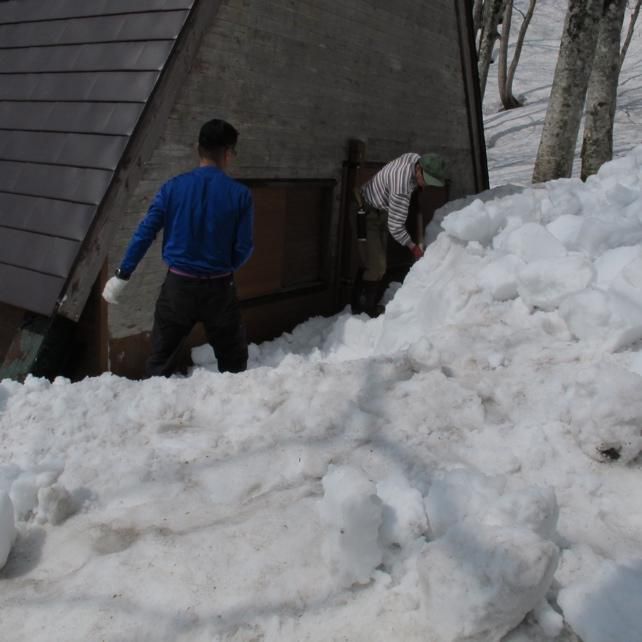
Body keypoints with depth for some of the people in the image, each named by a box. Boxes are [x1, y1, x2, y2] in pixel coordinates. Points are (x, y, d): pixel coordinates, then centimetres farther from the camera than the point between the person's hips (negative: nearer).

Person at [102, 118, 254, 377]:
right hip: (219, 288, -1)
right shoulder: (240, 194, -8)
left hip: (178, 285, 1)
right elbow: (243, 248, -5)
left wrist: (121, 276, 2)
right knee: (233, 360, 16)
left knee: (160, 358, 15)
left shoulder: (173, 187, -4)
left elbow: (144, 233, -4)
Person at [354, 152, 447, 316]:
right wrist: (413, 247, -17)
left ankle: (371, 304, 19)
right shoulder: (402, 188, -36)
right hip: (367, 212, -9)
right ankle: (363, 309, -2)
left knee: (378, 264, 11)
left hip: (381, 212, 9)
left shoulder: (417, 158, -11)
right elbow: (395, 227, -28)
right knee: (376, 266, -13)